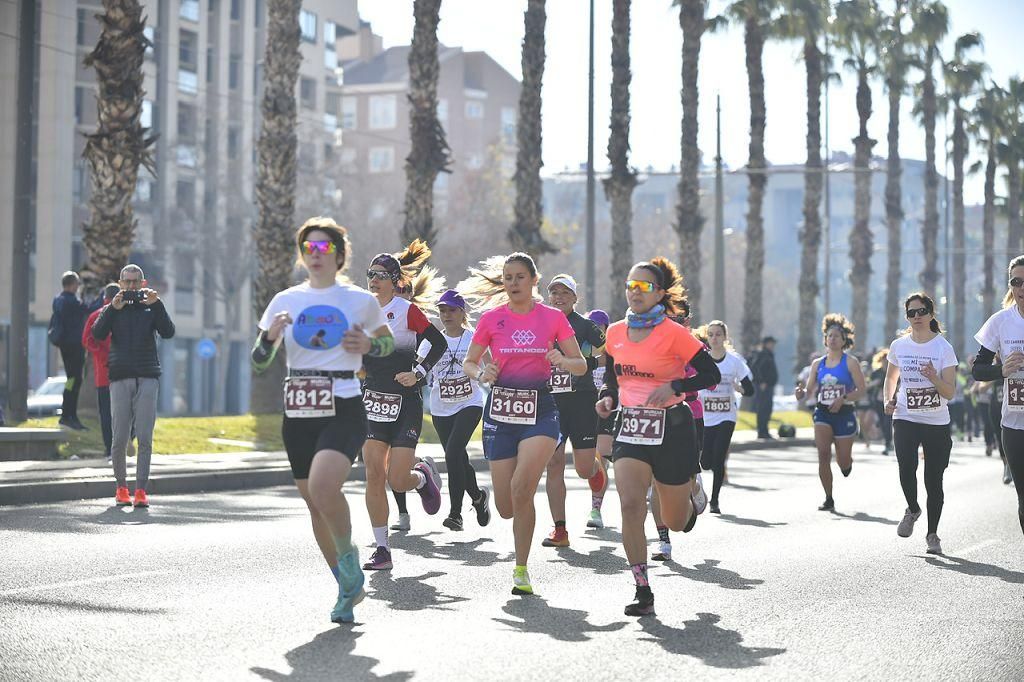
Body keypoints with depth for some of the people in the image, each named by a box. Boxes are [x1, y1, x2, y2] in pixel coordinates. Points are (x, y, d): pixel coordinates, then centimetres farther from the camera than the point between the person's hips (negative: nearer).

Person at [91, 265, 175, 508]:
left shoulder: (151, 307, 10)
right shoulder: (112, 308, 10)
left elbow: (168, 332, -5)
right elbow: (98, 334, -6)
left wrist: (157, 305, -15)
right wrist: (113, 308, -16)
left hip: (148, 378, 0)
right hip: (120, 378, 0)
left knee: (145, 438, -7)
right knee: (119, 438, 0)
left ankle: (141, 490, -7)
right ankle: (121, 487, 16)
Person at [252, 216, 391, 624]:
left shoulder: (361, 300, 2)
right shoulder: (285, 301, 8)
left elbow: (389, 341, 18)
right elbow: (259, 363, 8)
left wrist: (368, 346, -4)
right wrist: (270, 336, -12)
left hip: (344, 411, -4)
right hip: (297, 413, 4)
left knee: (323, 488, -28)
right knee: (314, 504, 10)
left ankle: (348, 555, -1)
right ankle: (348, 588, 27)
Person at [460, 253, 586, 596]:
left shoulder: (553, 317, 3)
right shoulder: (491, 319, 3)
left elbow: (581, 365, 6)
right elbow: (468, 363, 11)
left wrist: (563, 361, -16)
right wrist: (482, 373, -11)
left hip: (540, 410, -1)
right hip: (501, 410, 1)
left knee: (521, 487, -23)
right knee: (506, 508, 0)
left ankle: (521, 569, -9)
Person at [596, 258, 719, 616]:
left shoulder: (675, 334, -10)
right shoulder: (616, 333, 5)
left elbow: (711, 374, -7)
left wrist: (674, 387, -20)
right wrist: (607, 399, 2)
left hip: (671, 429, -3)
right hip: (630, 427, 3)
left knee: (675, 522, 8)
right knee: (630, 505, -18)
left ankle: (691, 491, 47)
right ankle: (643, 593, -10)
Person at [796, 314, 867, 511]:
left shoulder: (851, 362, -3)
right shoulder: (817, 364, 9)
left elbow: (862, 390, -7)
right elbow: (810, 390, 10)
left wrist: (843, 399, -22)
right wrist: (802, 392, -13)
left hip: (844, 414, -2)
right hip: (822, 413, 3)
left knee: (843, 461, 5)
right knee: (823, 453, -15)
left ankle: (847, 465, 46)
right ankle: (829, 499, -8)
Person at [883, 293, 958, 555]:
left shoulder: (943, 347, -4)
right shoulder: (899, 346, 4)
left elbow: (949, 392, -7)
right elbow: (891, 378, 22)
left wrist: (933, 377, -26)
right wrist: (889, 399, 3)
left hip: (937, 423, -1)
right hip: (905, 419, 1)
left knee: (933, 479, -1)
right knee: (906, 467, -21)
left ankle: (932, 534, 17)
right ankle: (912, 509, 10)